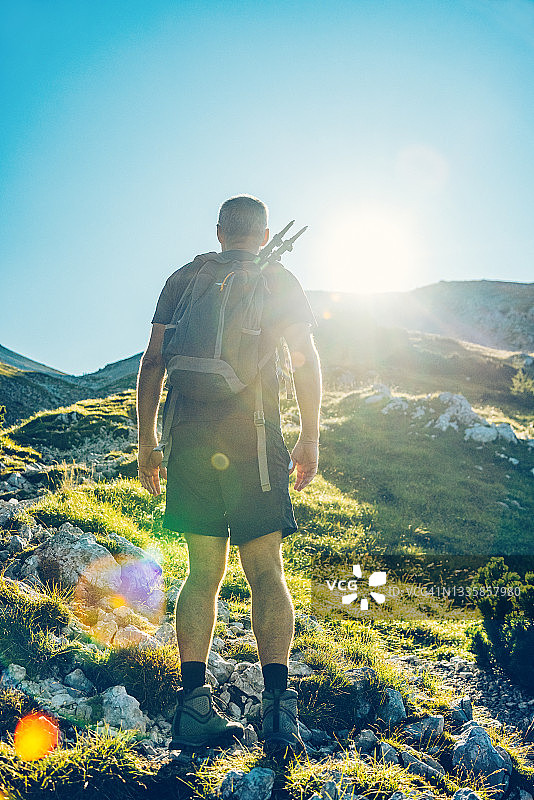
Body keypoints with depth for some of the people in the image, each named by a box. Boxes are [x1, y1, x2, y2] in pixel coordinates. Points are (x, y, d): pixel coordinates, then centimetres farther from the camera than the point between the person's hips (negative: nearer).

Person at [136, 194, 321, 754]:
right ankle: (277, 703, -8)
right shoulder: (280, 281, 9)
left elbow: (153, 362, 8)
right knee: (266, 572, 3)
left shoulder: (183, 279, 14)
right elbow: (305, 360, -1)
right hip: (256, 442, -2)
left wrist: (146, 443, 11)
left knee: (203, 574, 8)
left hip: (191, 442, 2)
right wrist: (310, 440, 5)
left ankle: (194, 705, 4)